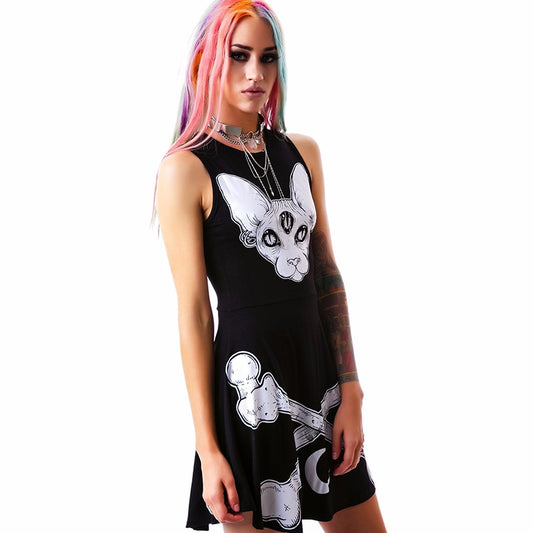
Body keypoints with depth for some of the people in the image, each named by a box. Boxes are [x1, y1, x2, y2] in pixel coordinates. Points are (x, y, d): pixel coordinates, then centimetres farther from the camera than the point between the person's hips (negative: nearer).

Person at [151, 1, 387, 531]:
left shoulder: (302, 151, 9)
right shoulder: (186, 168, -8)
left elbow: (329, 277, 8)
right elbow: (193, 312, -10)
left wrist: (350, 392, 2)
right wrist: (208, 449, -11)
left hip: (322, 373, 6)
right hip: (250, 384, -5)